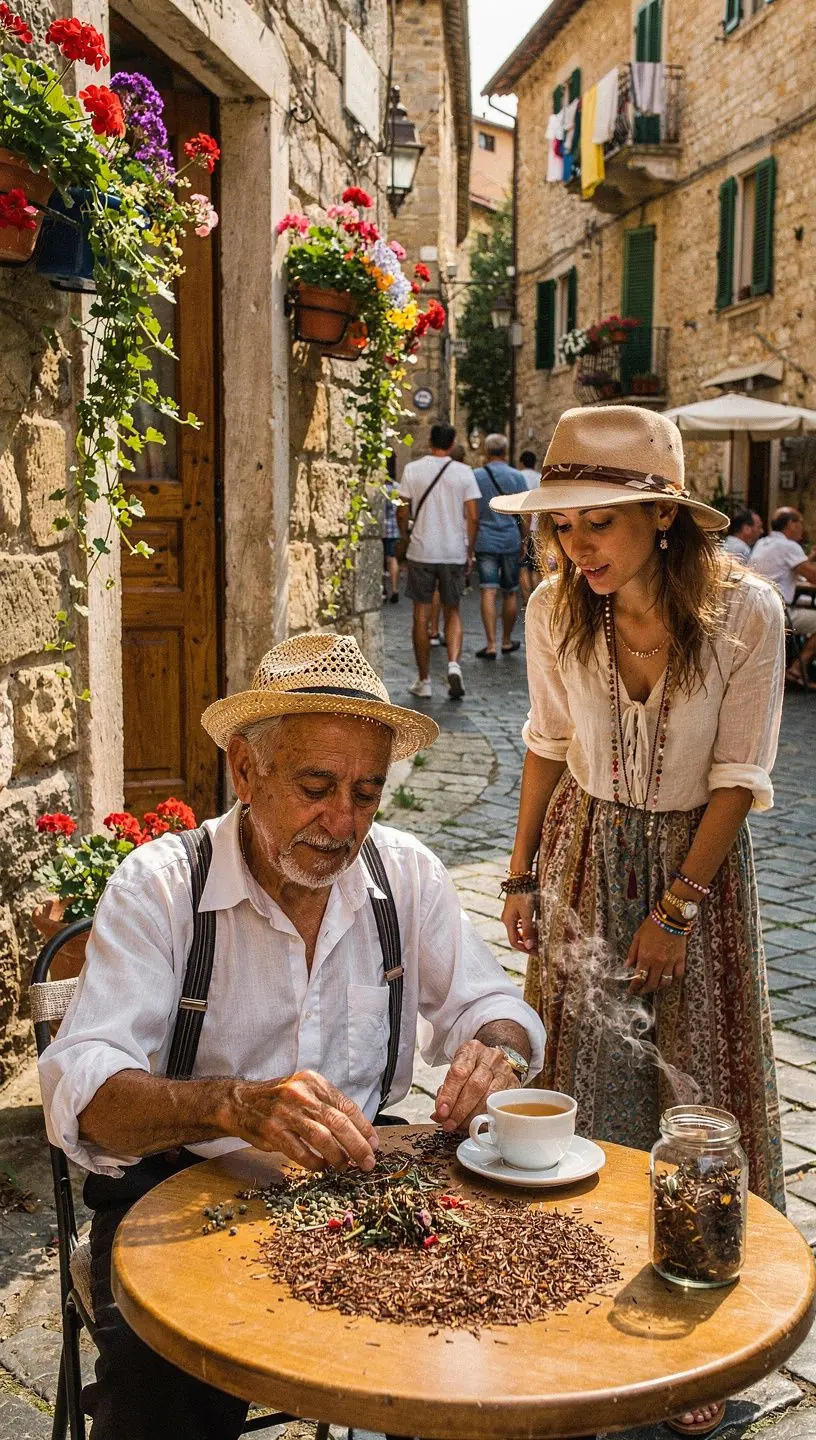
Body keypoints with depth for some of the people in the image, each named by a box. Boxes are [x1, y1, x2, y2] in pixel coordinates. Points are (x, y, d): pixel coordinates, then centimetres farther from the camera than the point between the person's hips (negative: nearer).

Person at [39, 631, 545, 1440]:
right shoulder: (159, 886, -11)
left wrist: (497, 1052, -19)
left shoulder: (405, 873, 0)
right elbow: (79, 1087, -20)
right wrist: (235, 1106, -40)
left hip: (358, 1177, 4)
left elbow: (489, 1005, 7)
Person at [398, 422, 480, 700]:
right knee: (452, 613, 13)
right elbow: (473, 517, -3)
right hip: (455, 552, 1)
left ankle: (424, 681, 9)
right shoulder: (464, 472, 0)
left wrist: (405, 538, 16)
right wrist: (470, 552, 6)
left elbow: (403, 512, -2)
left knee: (421, 616, 6)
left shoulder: (412, 469, -1)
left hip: (421, 552, 0)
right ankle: (454, 663, -10)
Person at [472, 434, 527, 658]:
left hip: (485, 541, -1)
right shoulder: (517, 477, 1)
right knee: (510, 593, 13)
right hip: (511, 541, 1)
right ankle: (507, 641, 23)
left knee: (488, 592, -5)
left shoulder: (475, 476, 0)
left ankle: (491, 644, -13)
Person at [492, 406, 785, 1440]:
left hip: (695, 857, -2)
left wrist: (678, 908, -13)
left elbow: (739, 780, -13)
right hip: (585, 852, 2)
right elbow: (548, 746, 3)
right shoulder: (555, 610, -11)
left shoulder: (746, 612, -19)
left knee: (693, 1089, 6)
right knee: (582, 1070, 6)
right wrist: (522, 876, 4)